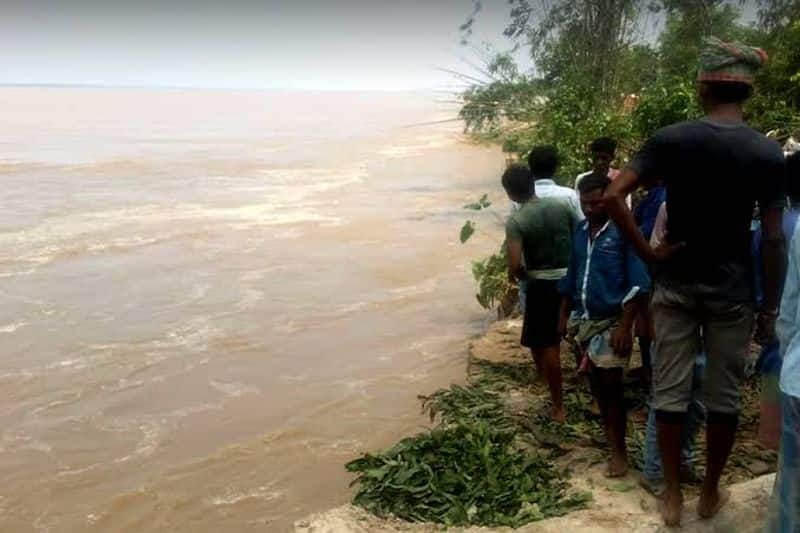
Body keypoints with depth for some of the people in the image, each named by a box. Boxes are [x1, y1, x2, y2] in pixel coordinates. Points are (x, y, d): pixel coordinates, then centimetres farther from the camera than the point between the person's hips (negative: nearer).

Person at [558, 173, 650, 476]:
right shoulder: (580, 231, 6)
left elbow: (638, 285, -16)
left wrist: (625, 326, -20)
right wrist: (564, 316, 15)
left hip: (612, 320, -6)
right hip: (584, 319, 6)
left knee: (611, 384, -2)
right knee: (596, 382, 16)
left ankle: (619, 450, 10)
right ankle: (608, 436, 33)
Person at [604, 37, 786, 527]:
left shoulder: (670, 139, -6)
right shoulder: (768, 152, -7)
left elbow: (613, 196, -14)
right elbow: (773, 239, -7)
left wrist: (648, 253, -5)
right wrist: (770, 308, 1)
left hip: (675, 286, 0)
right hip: (732, 292, 0)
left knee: (671, 392, 10)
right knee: (724, 397, 13)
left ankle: (673, 496, 19)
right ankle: (711, 494, 27)